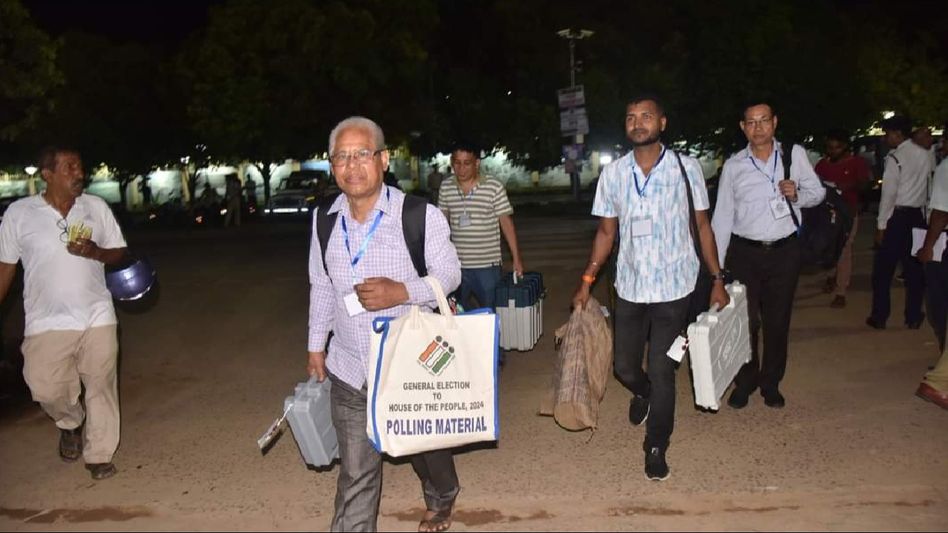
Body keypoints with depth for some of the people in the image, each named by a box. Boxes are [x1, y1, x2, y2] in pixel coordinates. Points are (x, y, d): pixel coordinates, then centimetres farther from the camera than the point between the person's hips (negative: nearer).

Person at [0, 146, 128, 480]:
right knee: (46, 389, -2)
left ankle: (99, 455, 23)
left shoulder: (96, 207, 1)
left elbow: (119, 252, 7)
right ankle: (71, 423, 33)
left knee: (101, 386, 6)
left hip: (97, 317, 1)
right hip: (47, 323, -1)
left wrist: (95, 252, -14)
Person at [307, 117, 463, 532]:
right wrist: (316, 345, 14)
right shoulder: (324, 221, -2)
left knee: (426, 447, 23)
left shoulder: (421, 216, -16)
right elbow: (320, 287, 10)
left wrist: (403, 292, -26)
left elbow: (449, 275, -7)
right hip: (349, 372, 2)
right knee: (355, 476, 7)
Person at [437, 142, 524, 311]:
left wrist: (516, 258, -7)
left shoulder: (494, 187, -9)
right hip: (455, 265, 3)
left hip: (487, 265, -3)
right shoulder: (446, 187, 2)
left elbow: (506, 223, -5)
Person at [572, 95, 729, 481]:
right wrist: (587, 281, 3)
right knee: (625, 366, 12)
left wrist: (717, 279, 2)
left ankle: (656, 448, 18)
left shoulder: (686, 168, -4)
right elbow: (606, 232, 8)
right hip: (630, 287, 3)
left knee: (661, 369, -1)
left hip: (673, 287, -2)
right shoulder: (613, 173, 2)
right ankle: (643, 394, 49)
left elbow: (702, 225, 4)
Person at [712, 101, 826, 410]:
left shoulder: (794, 155, 2)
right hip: (744, 253, 0)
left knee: (778, 322, 10)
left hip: (784, 252, 1)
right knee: (745, 321, 4)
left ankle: (770, 384, 28)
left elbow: (818, 192, 11)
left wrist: (797, 195, -14)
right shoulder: (733, 165, 1)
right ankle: (744, 383, 24)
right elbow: (722, 216, 3)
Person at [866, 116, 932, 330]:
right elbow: (930, 189, 8)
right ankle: (914, 317, 18)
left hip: (896, 216, -6)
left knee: (883, 270, 3)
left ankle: (879, 317, 8)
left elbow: (889, 194, -14)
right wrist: (926, 218, 13)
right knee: (914, 268, 11)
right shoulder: (925, 155, 7)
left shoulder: (895, 157, -12)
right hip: (917, 216, 6)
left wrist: (881, 225, -11)